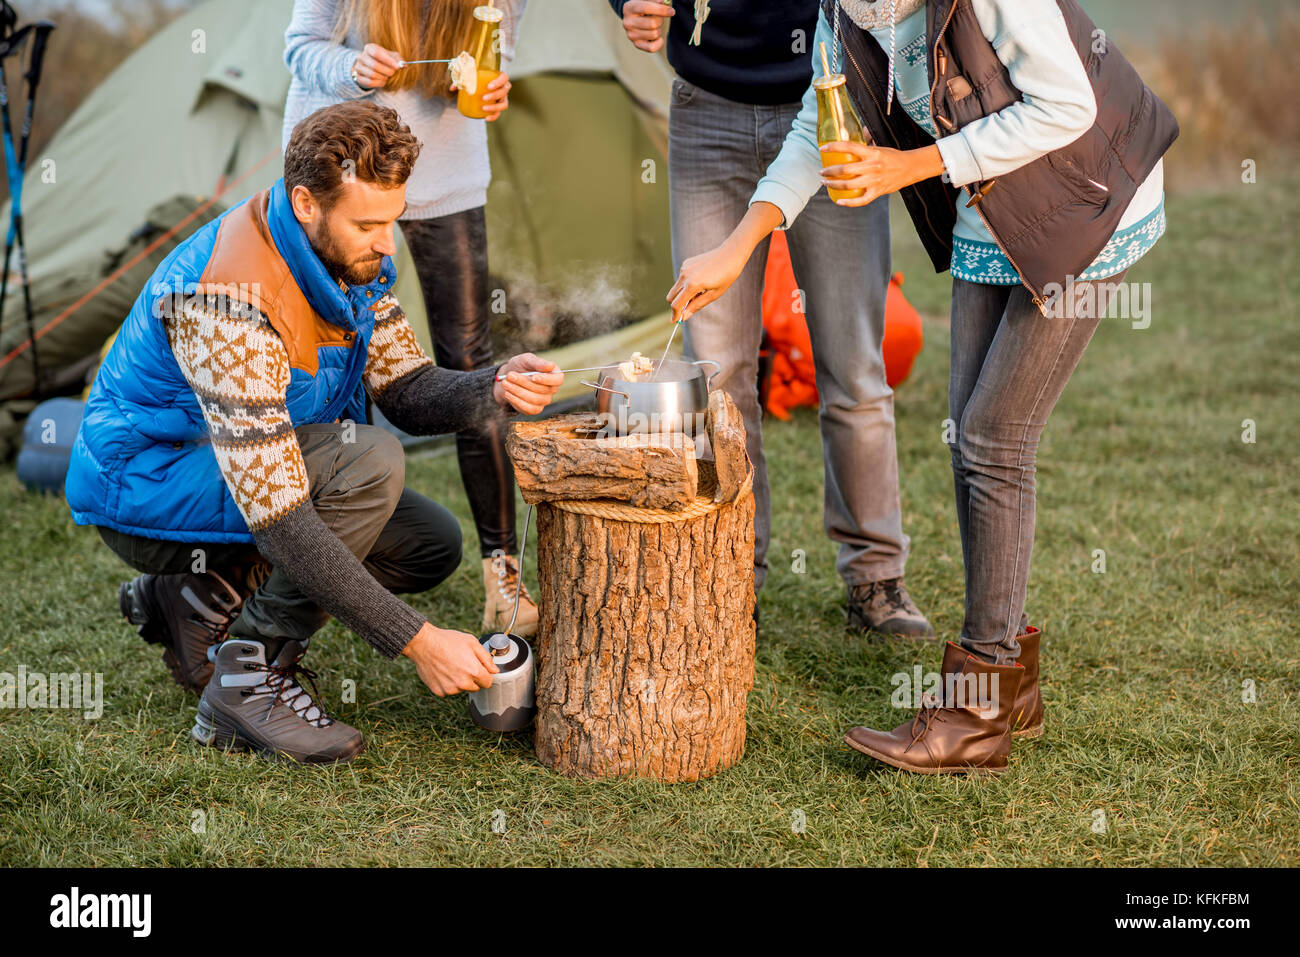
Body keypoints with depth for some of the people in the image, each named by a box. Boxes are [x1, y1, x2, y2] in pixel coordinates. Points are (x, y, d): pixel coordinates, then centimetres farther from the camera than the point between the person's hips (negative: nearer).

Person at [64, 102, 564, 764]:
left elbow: (406, 389, -2)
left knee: (432, 544, 0)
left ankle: (205, 599, 8)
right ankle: (250, 678, -17)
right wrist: (416, 640, -37)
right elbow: (279, 521, -37)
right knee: (370, 462, -30)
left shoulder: (349, 256, -8)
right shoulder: (231, 300, -34)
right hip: (141, 486, -8)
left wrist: (495, 390, -26)